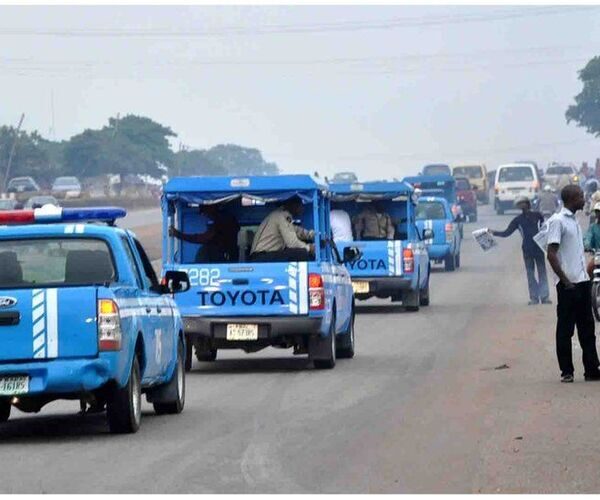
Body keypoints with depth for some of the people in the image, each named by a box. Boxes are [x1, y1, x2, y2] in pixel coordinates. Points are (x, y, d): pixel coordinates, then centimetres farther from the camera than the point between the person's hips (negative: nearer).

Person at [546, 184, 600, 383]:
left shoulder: (574, 221, 17)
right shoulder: (557, 221, -10)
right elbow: (551, 254, -15)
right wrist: (565, 281, -17)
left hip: (582, 282, 8)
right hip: (568, 284, -8)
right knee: (565, 329, -1)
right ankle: (566, 371, 4)